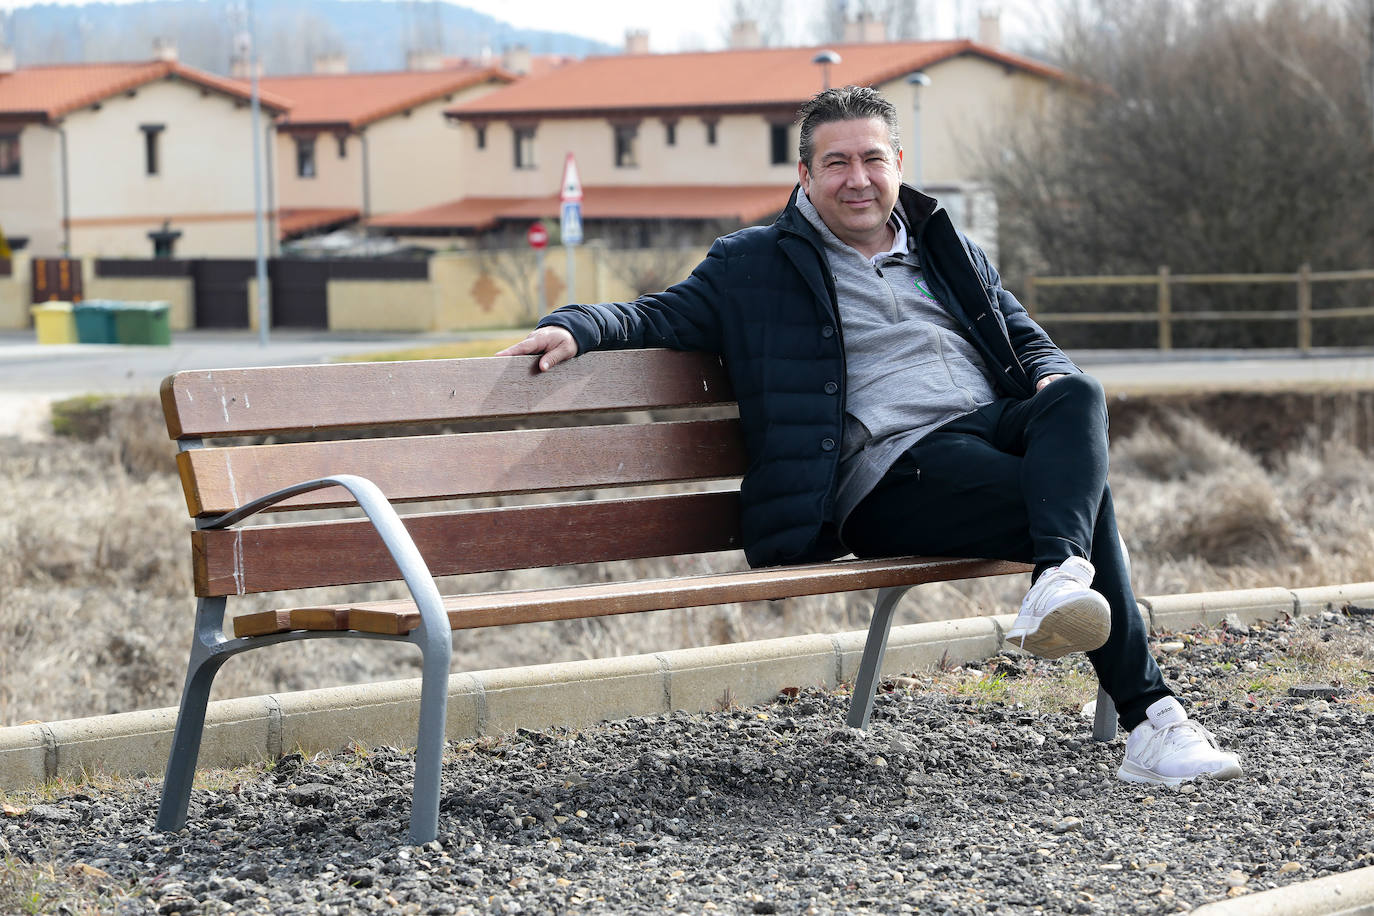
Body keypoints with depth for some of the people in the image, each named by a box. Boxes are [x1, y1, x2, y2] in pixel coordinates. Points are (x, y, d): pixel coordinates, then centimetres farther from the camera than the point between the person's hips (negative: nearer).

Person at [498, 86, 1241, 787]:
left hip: (994, 425, 5)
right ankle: (1148, 720, -39)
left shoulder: (949, 251, 27)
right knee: (1082, 502, -31)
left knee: (1079, 395, -33)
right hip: (893, 473, -5)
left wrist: (1051, 381, 7)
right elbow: (662, 315, 15)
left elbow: (1027, 340, 31)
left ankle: (1061, 580, -52)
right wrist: (579, 327, -6)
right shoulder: (755, 265, 14)